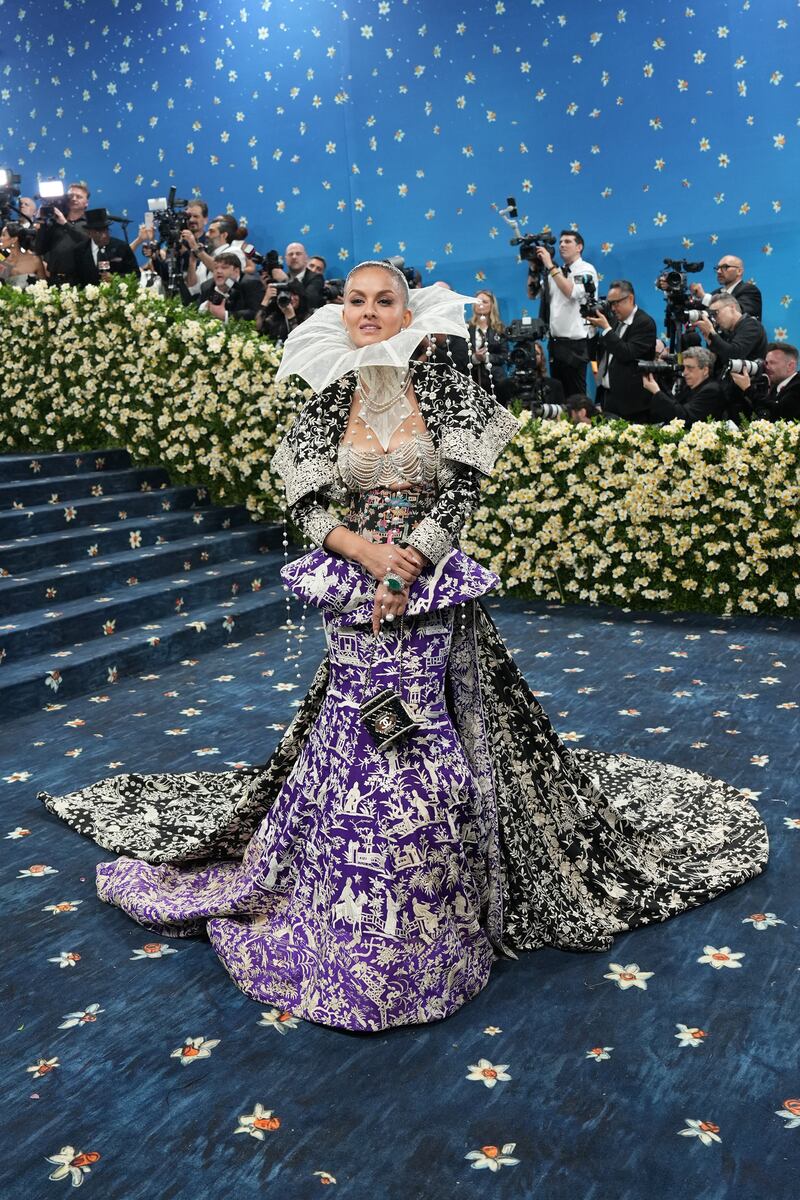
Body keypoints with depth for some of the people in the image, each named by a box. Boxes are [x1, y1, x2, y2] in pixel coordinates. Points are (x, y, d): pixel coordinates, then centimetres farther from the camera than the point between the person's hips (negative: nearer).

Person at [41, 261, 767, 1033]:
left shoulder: (447, 393, 1)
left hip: (433, 591, -1)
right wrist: (366, 551, -15)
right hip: (353, 592, 2)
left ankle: (435, 917, 19)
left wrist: (408, 563, -16)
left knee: (433, 746, -1)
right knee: (356, 741, 3)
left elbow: (462, 489, -5)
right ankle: (354, 924, 23)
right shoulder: (326, 405, 6)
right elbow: (306, 504, 2)